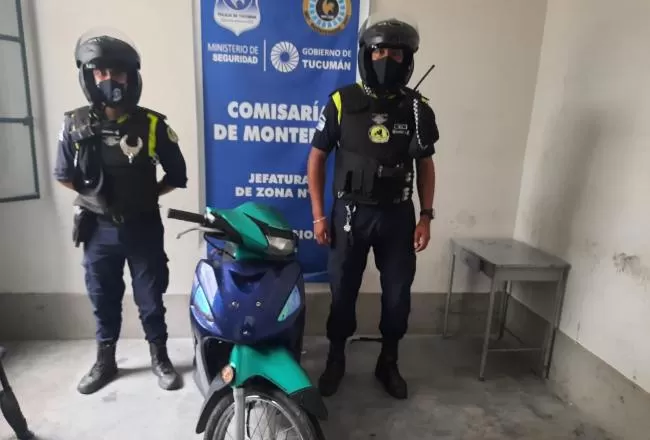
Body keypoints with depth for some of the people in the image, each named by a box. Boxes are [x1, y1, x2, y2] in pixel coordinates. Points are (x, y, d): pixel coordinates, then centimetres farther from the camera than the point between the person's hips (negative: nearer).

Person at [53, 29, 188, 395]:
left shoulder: (152, 124, -8)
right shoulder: (75, 125, -3)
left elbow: (177, 176, -1)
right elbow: (64, 176, 9)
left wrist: (146, 196, -6)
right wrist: (92, 196, -1)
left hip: (144, 228, -2)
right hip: (98, 229, 2)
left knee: (151, 299, 10)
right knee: (103, 299, 15)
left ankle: (161, 359, 29)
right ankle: (105, 361, 36)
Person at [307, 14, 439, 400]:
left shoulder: (417, 108, 2)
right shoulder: (342, 102, -4)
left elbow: (425, 164, 9)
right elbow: (317, 158, 0)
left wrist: (426, 216, 2)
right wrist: (319, 215, -4)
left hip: (398, 215, 2)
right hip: (350, 213, -1)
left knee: (398, 293, 10)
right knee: (343, 291, 9)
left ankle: (388, 363, 32)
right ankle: (336, 359, 32)